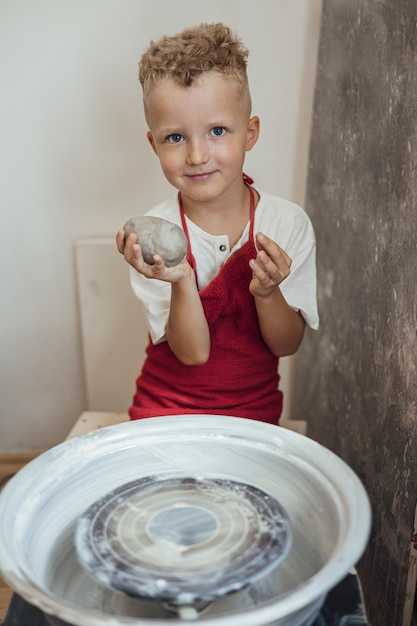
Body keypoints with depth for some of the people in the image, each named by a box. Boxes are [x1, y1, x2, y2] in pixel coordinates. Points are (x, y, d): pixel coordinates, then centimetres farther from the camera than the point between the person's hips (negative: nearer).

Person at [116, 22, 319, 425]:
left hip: (254, 411, 1)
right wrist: (181, 282, -32)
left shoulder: (289, 224, -10)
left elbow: (286, 345, -8)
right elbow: (192, 353, -16)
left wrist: (268, 293, -26)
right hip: (166, 408, -1)